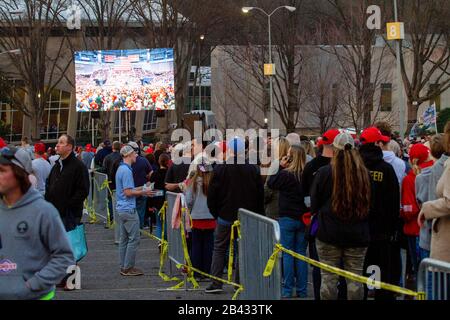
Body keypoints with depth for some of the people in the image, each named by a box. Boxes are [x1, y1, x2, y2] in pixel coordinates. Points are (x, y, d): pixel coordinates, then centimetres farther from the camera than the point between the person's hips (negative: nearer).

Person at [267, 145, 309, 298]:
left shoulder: (285, 174, -15)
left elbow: (271, 183, 0)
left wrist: (281, 167, -1)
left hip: (287, 218, -4)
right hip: (304, 218, 4)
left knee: (287, 254, 3)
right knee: (301, 254, 11)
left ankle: (287, 290, 4)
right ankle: (302, 290, 14)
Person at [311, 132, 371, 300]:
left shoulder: (324, 172, -9)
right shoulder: (364, 173, -2)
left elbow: (314, 203, 1)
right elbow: (370, 203, 10)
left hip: (329, 232, -2)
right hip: (358, 235, 2)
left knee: (329, 277, 3)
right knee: (355, 278, 7)